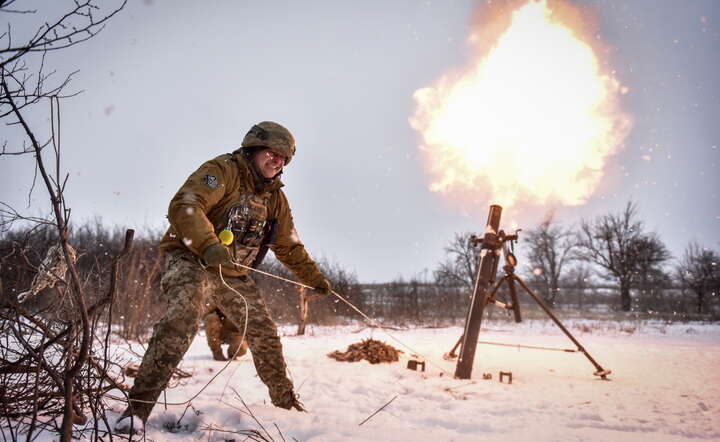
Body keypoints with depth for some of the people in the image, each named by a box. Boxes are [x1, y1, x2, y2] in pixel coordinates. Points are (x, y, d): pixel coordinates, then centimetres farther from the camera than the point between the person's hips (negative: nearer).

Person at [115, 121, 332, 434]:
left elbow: (289, 246, 22)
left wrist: (314, 277, 16)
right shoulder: (223, 170, -11)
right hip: (192, 259, -7)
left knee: (264, 333, 8)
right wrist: (208, 245, -42)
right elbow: (184, 206, -27)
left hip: (234, 273, 7)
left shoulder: (275, 197, 12)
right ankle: (138, 406, -30)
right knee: (183, 317, -32)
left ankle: (286, 402, 27)